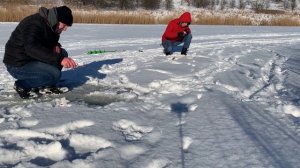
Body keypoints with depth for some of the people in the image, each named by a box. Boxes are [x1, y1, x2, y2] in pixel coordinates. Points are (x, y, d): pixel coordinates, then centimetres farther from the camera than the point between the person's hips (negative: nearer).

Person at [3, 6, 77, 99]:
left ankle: (46, 85, 4)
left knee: (62, 53, 1)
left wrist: (55, 45, -4)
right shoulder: (34, 24, -25)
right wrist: (59, 59, -46)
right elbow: (32, 48, -40)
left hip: (32, 59, 9)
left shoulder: (50, 24, 4)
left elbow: (50, 41, 22)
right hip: (18, 64, -9)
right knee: (55, 74, -25)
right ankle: (21, 85, -8)